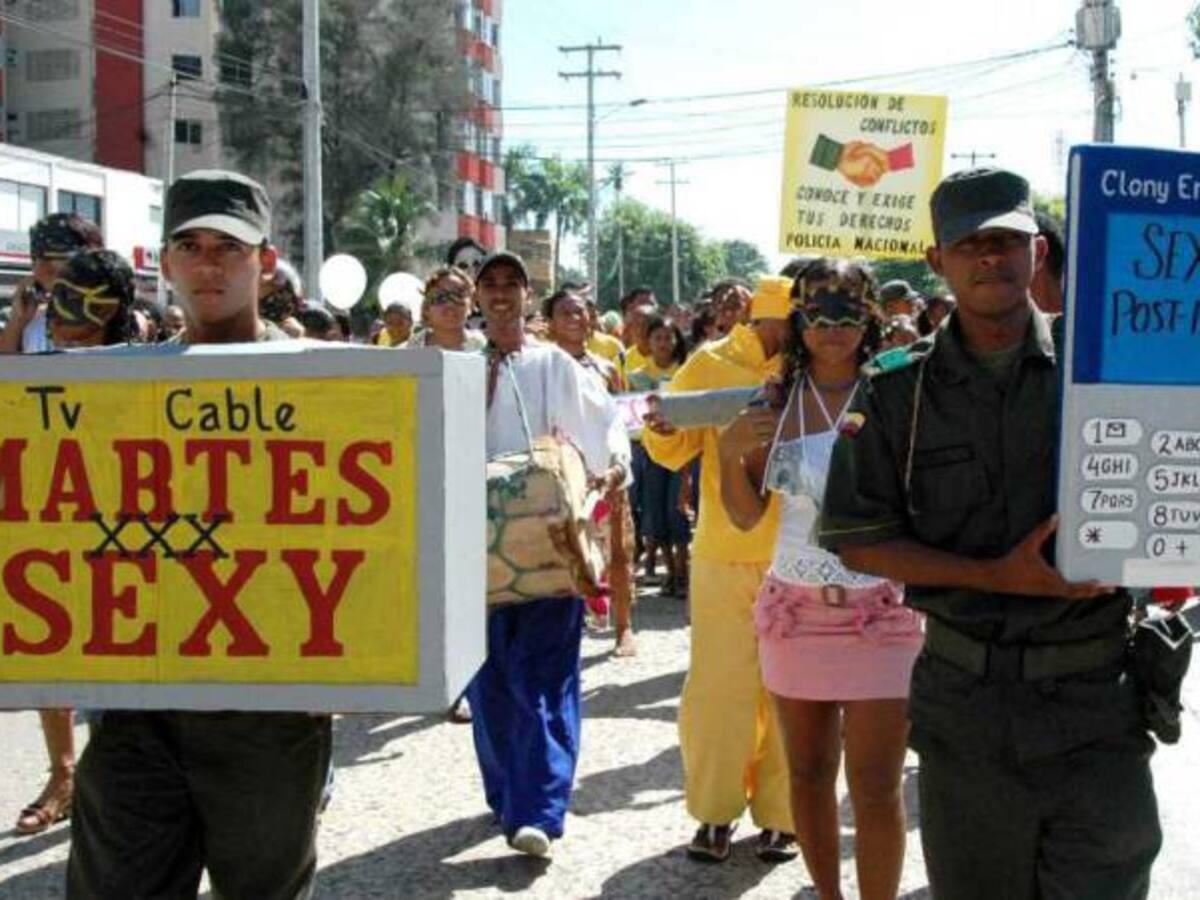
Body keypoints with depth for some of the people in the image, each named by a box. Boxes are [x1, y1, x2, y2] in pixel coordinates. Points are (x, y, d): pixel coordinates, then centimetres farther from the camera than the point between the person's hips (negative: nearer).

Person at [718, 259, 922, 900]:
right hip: (795, 608, 3)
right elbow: (745, 515, 8)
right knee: (808, 775, 12)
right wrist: (730, 452, -8)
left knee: (876, 787, -2)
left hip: (881, 610, -3)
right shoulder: (775, 401, 5)